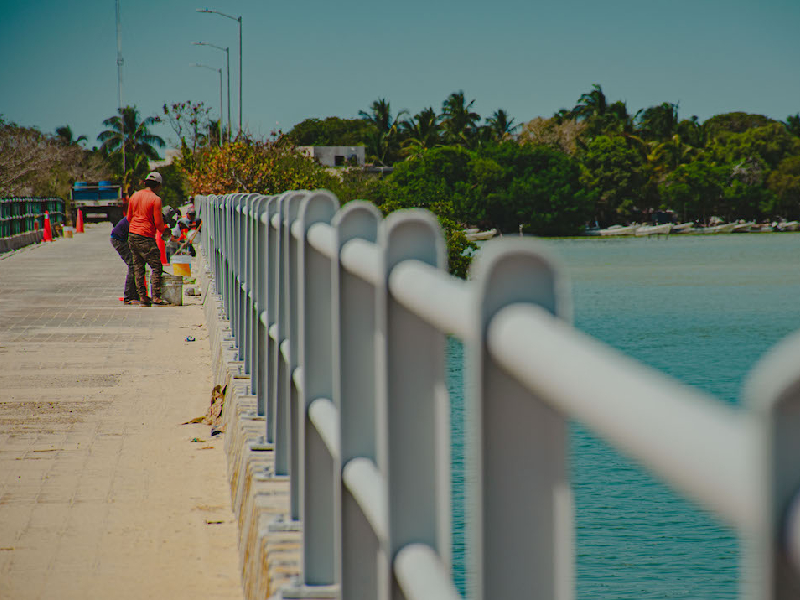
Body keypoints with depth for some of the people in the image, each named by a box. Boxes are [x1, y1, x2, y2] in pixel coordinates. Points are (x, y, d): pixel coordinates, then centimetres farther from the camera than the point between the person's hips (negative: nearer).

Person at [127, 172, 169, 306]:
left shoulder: (134, 196, 10)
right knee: (156, 266, -3)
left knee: (138, 266, 10)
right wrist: (164, 230, 9)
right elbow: (158, 222, -10)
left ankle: (142, 296, 10)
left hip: (132, 234, 7)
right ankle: (156, 296, -10)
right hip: (146, 237, -7)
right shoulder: (155, 199, -10)